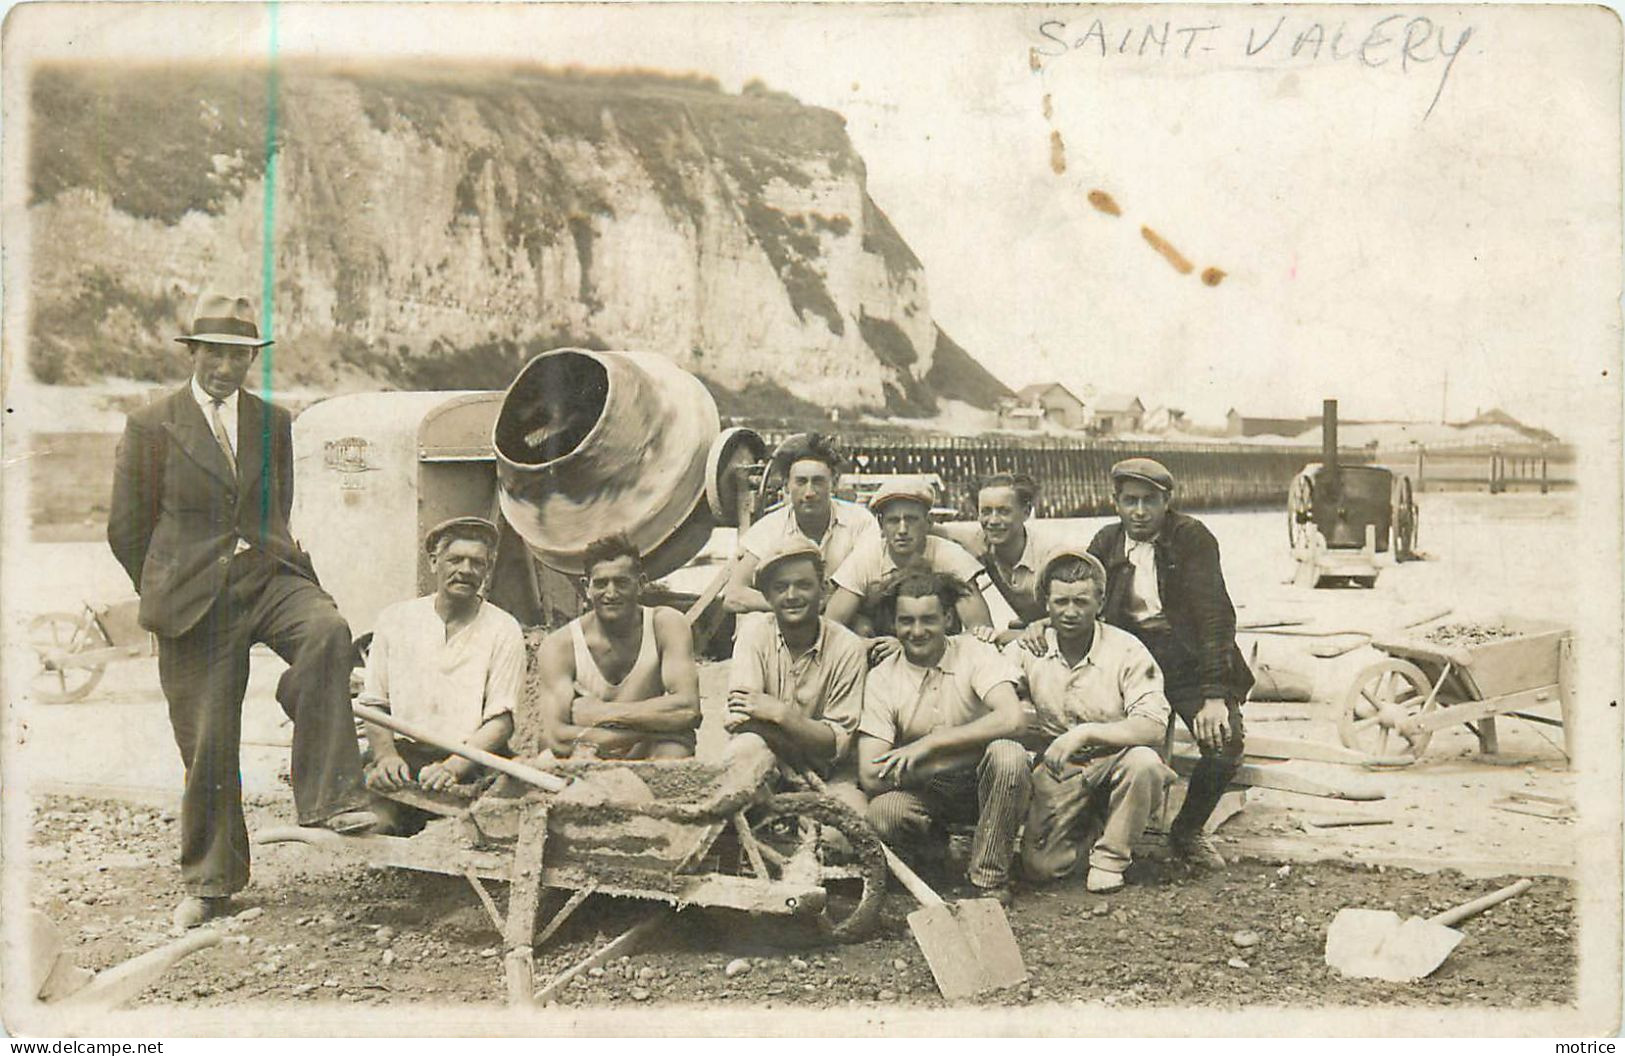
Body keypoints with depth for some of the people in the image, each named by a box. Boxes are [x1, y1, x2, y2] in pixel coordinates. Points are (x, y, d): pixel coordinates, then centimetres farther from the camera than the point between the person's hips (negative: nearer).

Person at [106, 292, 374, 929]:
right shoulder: (150, 428, 2)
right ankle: (208, 884, 21)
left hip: (269, 578, 2)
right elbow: (126, 529, 7)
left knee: (328, 630, -31)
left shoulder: (273, 423, 12)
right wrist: (168, 592, 9)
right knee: (207, 746, 2)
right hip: (194, 605, -2)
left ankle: (326, 796, -25)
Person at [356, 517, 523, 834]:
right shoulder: (395, 619, 11)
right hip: (404, 752, 0)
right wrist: (386, 755, -10)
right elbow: (374, 703, 11)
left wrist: (452, 767, -19)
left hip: (471, 759, 0)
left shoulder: (503, 631, 4)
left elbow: (500, 722, -2)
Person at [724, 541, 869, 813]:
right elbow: (740, 721, -17)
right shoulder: (754, 635, -5)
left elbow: (839, 744, -11)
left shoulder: (848, 648, -7)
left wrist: (779, 713, -23)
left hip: (828, 775, 0)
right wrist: (813, 739, -20)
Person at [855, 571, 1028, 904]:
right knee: (883, 812, -31)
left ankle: (990, 882, -17)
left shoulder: (974, 652, -8)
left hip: (980, 786, 0)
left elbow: (1012, 720, -25)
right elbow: (870, 777, -15)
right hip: (924, 794, 0)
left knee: (1009, 754, -32)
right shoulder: (882, 679, -6)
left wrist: (929, 743, -25)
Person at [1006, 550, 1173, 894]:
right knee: (1039, 866, -18)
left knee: (1144, 762, -35)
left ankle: (1110, 858, -10)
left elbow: (1152, 726, -21)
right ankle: (1090, 830, 17)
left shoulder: (1126, 650, -11)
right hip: (1056, 773, 1)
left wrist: (1086, 732, -31)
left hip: (1112, 764, -1)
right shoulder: (1028, 649, -1)